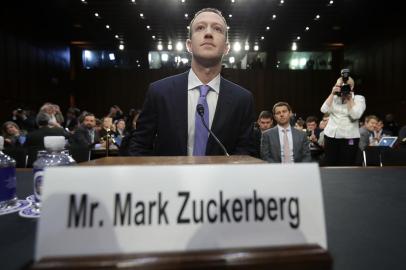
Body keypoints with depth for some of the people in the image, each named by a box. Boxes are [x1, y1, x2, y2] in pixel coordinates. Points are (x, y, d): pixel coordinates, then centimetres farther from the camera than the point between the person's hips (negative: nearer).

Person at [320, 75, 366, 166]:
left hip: (349, 137, -3)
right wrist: (332, 94, -7)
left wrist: (349, 99, -9)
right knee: (328, 164, 5)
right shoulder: (334, 97, 11)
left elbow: (355, 115, -14)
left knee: (346, 166, 1)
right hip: (331, 135, 3)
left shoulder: (359, 99, 2)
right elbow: (324, 110, -6)